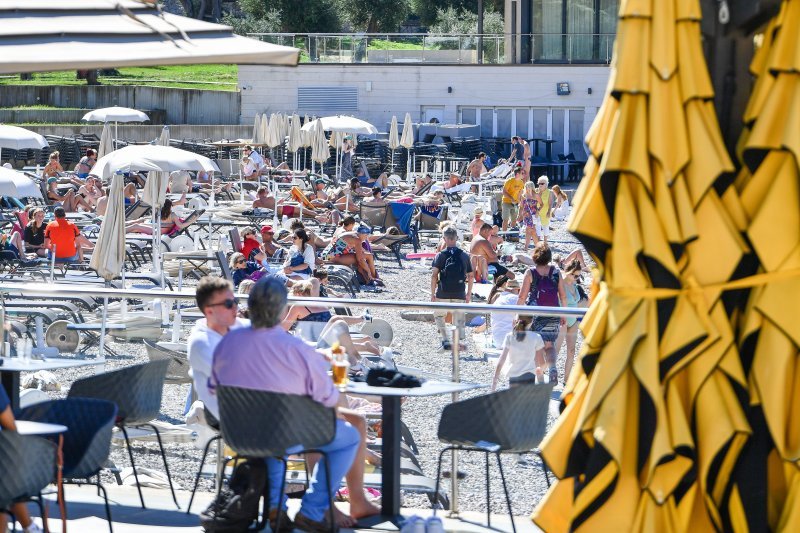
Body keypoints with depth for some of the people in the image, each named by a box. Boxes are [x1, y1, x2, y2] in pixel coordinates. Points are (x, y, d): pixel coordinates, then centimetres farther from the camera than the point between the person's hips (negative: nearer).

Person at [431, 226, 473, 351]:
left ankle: (446, 340, 4)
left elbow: (434, 276, -9)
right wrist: (469, 293, 17)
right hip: (460, 294, 2)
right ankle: (462, 340, -10)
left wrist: (432, 294, -2)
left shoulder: (440, 255, -4)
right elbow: (470, 276, 7)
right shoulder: (464, 256, 4)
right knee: (460, 319, 10)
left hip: (443, 293, -2)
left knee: (438, 315, 18)